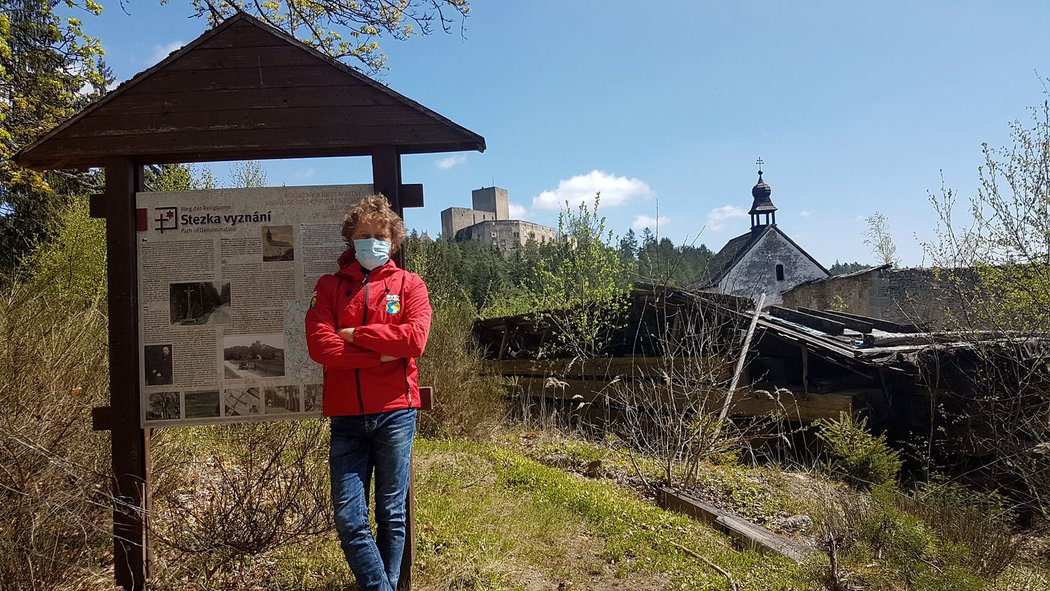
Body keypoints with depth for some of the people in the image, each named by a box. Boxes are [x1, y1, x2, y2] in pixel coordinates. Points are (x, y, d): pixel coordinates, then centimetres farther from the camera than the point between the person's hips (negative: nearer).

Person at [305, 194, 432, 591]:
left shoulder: (409, 284, 7)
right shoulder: (330, 287, 10)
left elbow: (415, 338, -11)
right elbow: (319, 346, -5)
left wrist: (353, 335, -6)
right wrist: (380, 353, -11)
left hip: (395, 412, -1)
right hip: (346, 415, 1)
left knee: (392, 516, 8)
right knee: (349, 521, -2)